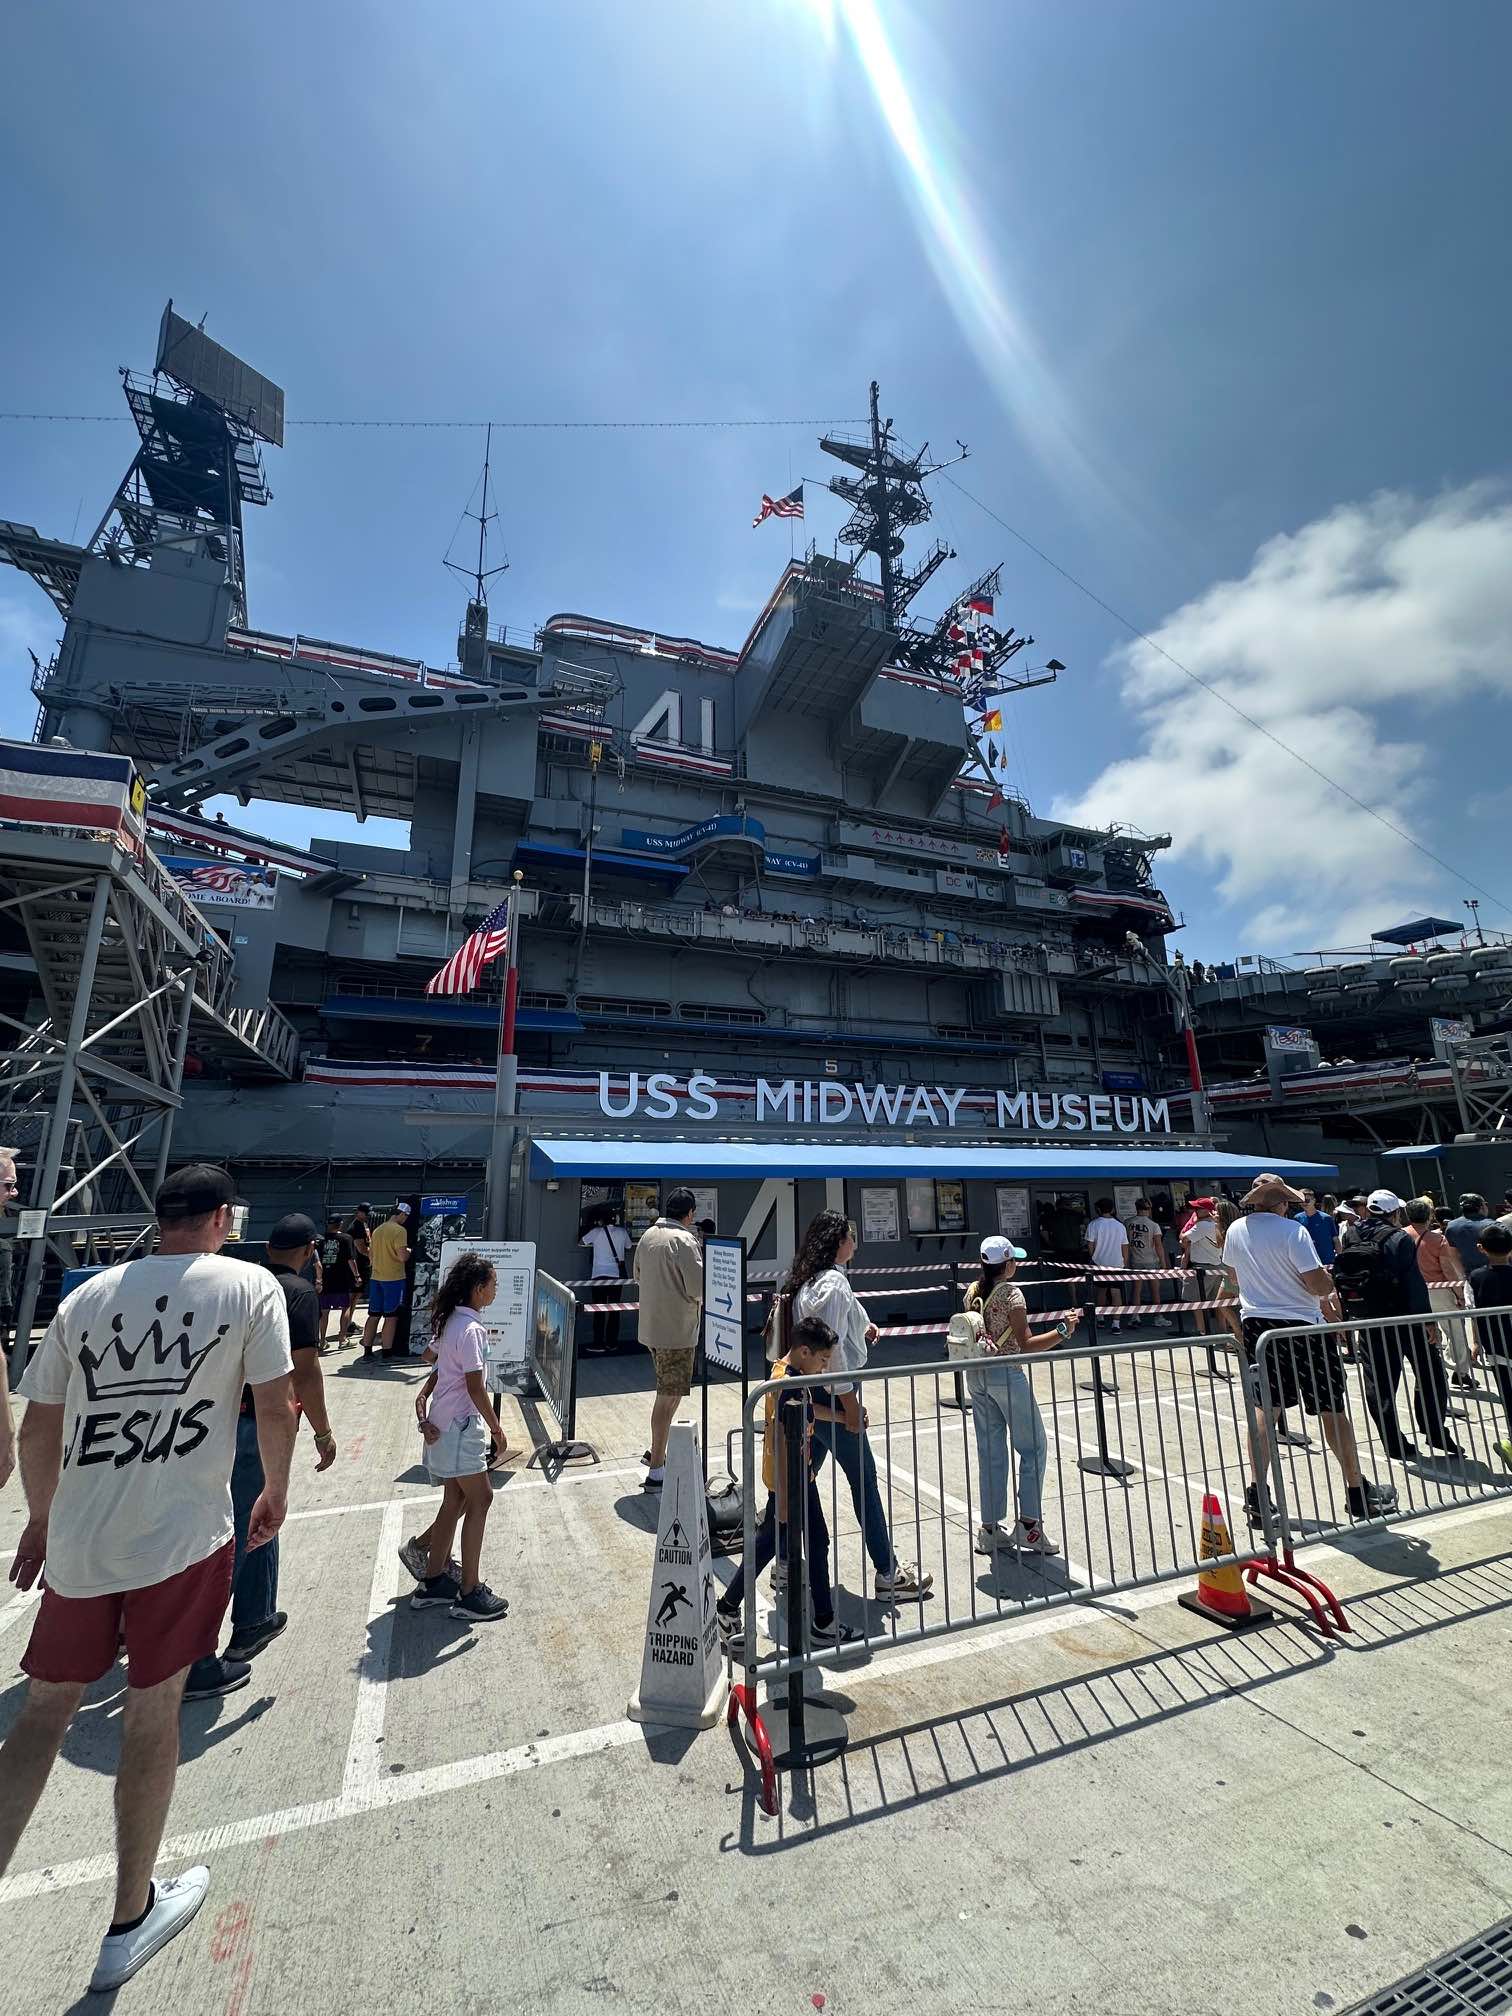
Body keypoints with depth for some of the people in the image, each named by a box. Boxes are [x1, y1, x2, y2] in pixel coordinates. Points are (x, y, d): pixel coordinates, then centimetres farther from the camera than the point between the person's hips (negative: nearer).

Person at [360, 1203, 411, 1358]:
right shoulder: (400, 1230, -15)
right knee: (391, 1316, 1)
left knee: (373, 1315, 13)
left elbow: (371, 1253, 18)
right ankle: (387, 1352, 5)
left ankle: (367, 1350, 18)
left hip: (376, 1278, 7)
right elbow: (402, 1256, -21)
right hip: (394, 1278, -7)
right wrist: (409, 1252, 0)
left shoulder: (377, 1230, 9)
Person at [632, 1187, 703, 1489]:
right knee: (668, 1397, 0)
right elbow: (699, 1288, -20)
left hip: (651, 1325, 8)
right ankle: (656, 1471, 7)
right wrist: (700, 1300, 1)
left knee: (669, 1392, 23)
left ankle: (657, 1451, 33)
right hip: (677, 1330, -8)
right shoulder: (684, 1241, -19)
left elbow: (637, 1276, 17)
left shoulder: (647, 1235, 6)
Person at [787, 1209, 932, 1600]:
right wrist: (850, 1402, -18)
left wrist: (859, 1329, 7)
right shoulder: (834, 1283, -21)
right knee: (864, 1479, 5)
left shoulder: (805, 1280, 7)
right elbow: (831, 1347, -24)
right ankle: (887, 1573, 18)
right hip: (832, 1396, -9)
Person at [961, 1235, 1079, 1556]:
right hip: (1005, 1375, -7)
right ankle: (1029, 1524, 10)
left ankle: (990, 1529, 19)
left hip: (976, 1375, 7)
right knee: (1032, 1447, 10)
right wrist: (1062, 1331, -20)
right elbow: (1026, 1344, -19)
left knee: (991, 1453, 13)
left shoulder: (972, 1292, 5)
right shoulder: (1011, 1294, -15)